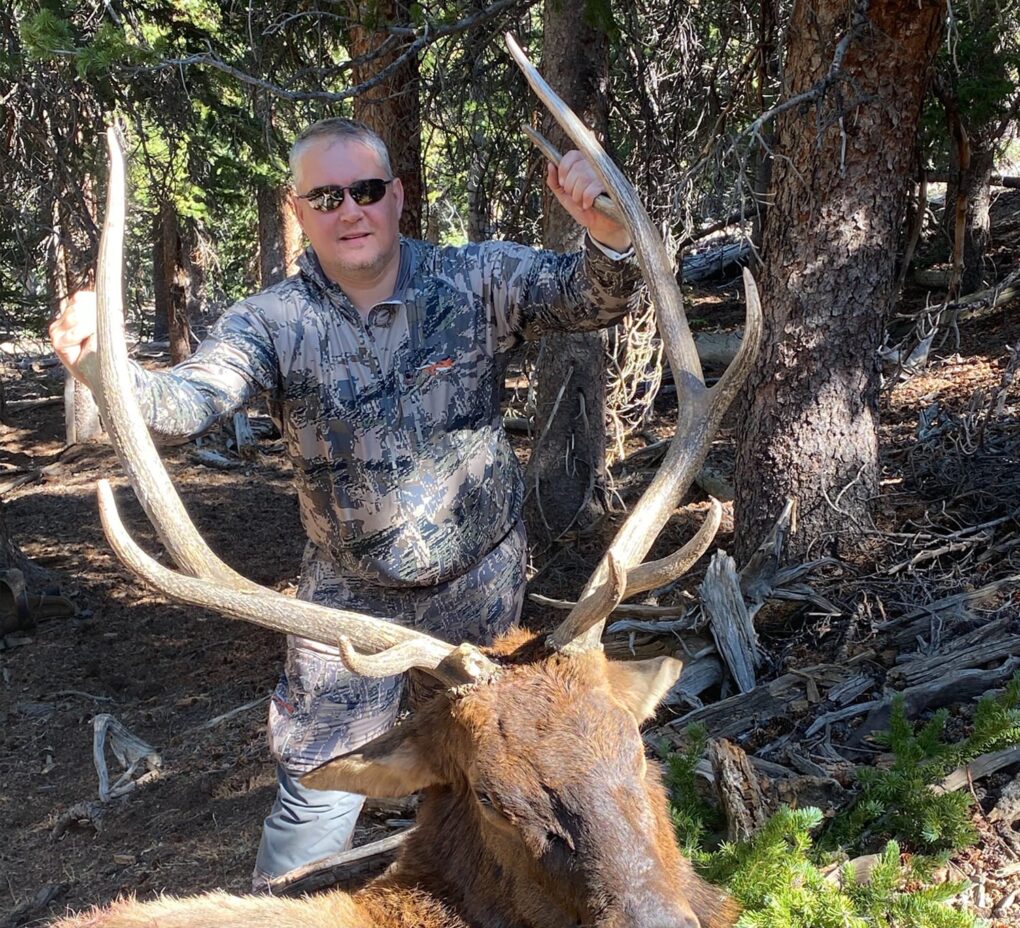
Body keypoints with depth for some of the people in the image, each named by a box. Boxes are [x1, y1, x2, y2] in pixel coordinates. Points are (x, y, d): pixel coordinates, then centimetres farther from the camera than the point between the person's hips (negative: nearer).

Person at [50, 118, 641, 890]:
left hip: (482, 579, 1)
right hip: (351, 591, -1)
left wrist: (605, 226, -43)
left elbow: (593, 296, -19)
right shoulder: (274, 322, -14)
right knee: (321, 779, 5)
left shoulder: (476, 280, -12)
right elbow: (191, 400, -27)